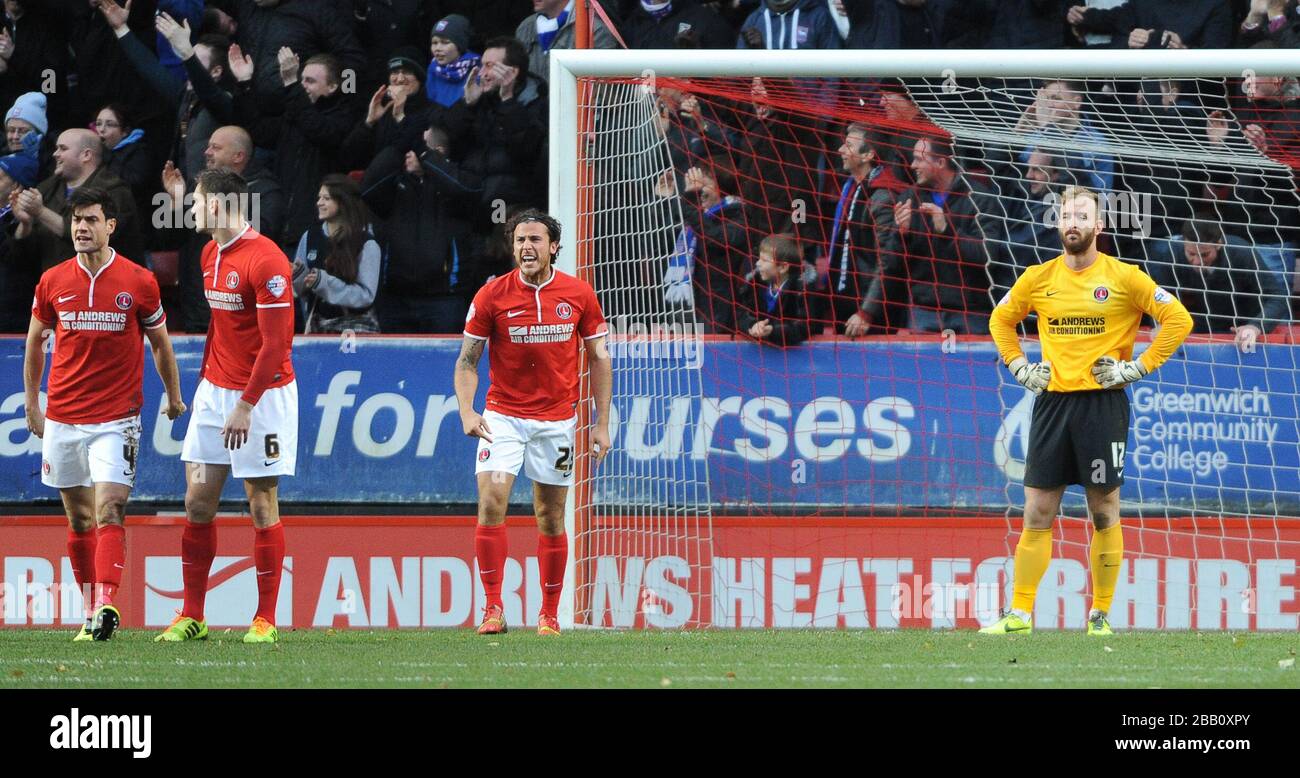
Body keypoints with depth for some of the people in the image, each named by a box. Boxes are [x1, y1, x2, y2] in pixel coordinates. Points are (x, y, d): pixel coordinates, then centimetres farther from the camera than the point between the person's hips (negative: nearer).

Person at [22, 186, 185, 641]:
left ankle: (106, 606, -26)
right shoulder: (53, 282, 3)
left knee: (109, 514, -16)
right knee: (79, 520, 8)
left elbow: (160, 343, 11)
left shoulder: (139, 283, -3)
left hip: (115, 419, -3)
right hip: (61, 417, 3)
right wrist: (32, 404, 16)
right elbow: (34, 342, 16)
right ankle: (92, 611, 17)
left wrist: (174, 396, 20)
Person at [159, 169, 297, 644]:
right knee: (197, 502, 3)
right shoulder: (211, 255, 10)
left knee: (262, 507, -2)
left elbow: (276, 343, -18)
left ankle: (266, 620, 5)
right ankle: (192, 617, 8)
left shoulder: (265, 261, -17)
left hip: (263, 394, -8)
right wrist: (204, 379, 15)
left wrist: (245, 405, -20)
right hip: (216, 390, 8)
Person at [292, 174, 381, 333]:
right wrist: (299, 274, -10)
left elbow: (366, 295, -13)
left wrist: (324, 282, -21)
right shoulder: (309, 238, 6)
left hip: (355, 325, -4)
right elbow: (300, 290, 12)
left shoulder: (367, 245, -8)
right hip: (319, 325, 4)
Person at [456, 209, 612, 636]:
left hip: (557, 419, 1)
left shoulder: (579, 294, -2)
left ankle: (549, 615, 16)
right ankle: (493, 608, -14)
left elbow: (599, 359, 6)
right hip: (503, 415, -1)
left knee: (551, 518, 6)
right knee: (491, 502, -18)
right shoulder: (492, 296, -6)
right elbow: (467, 361, -1)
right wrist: (467, 411, -17)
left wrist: (602, 424, 2)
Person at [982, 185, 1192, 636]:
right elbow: (1001, 320, 24)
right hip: (1052, 400, 3)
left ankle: (1101, 614, 9)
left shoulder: (1123, 278, -3)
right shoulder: (1038, 278, 7)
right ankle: (1020, 615, 2)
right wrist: (1019, 367, 11)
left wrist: (1137, 367, -6)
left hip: (1103, 401, -3)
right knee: (1037, 511, 1)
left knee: (1104, 512, 1)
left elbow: (1178, 320, -2)